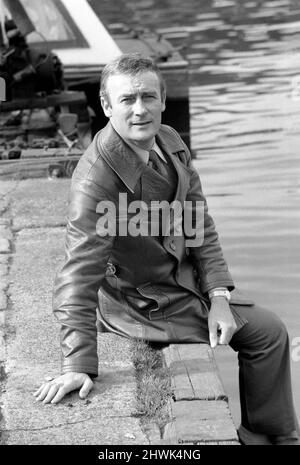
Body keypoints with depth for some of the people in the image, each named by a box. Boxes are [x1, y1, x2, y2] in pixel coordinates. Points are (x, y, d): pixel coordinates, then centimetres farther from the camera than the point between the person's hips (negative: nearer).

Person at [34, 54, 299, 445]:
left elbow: (199, 226, 2)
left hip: (186, 278, 8)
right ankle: (250, 435, 23)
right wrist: (79, 365, -38)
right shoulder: (96, 176, -30)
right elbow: (79, 273, -34)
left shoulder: (170, 142, -4)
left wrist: (219, 296, -8)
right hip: (143, 302, -8)